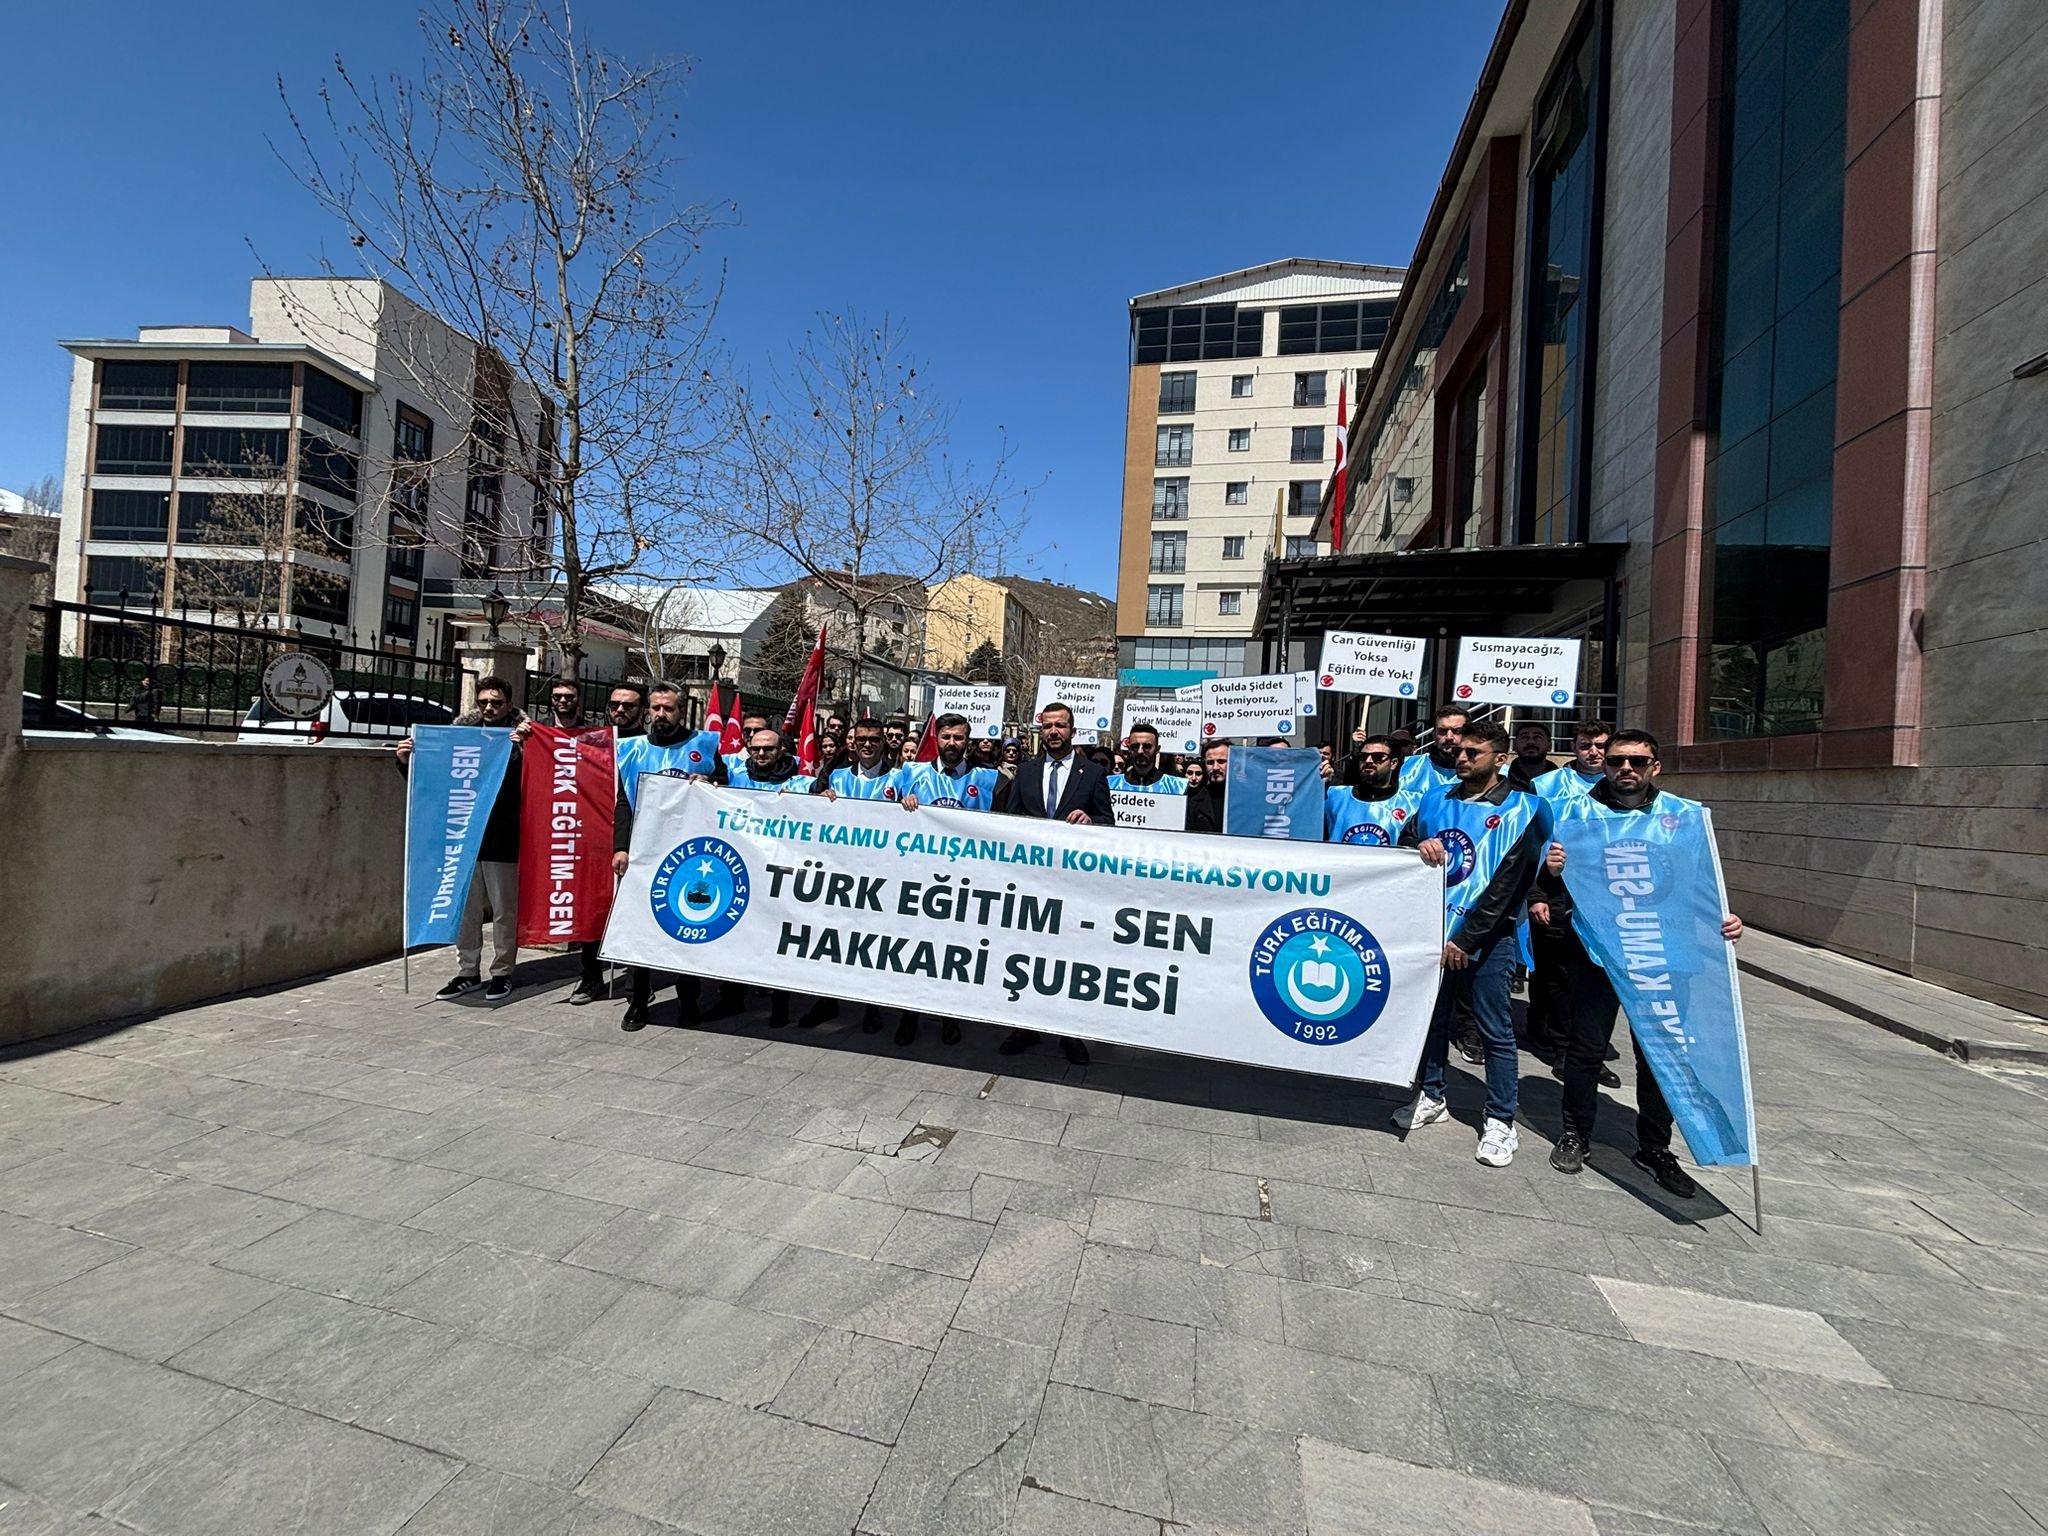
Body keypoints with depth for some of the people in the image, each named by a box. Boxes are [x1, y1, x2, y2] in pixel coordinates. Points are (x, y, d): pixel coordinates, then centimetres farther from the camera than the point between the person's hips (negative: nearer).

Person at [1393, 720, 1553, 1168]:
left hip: (1485, 938, -4)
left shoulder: (1522, 811, -4)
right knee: (1432, 1016, 14)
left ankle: (1500, 1122, 15)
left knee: (1495, 1030, 3)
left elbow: (1507, 882, -10)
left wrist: (1466, 938, -14)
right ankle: (1430, 1097, 29)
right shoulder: (1436, 802, 9)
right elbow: (1403, 842, 12)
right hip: (1434, 930, 4)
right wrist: (1421, 846, -14)